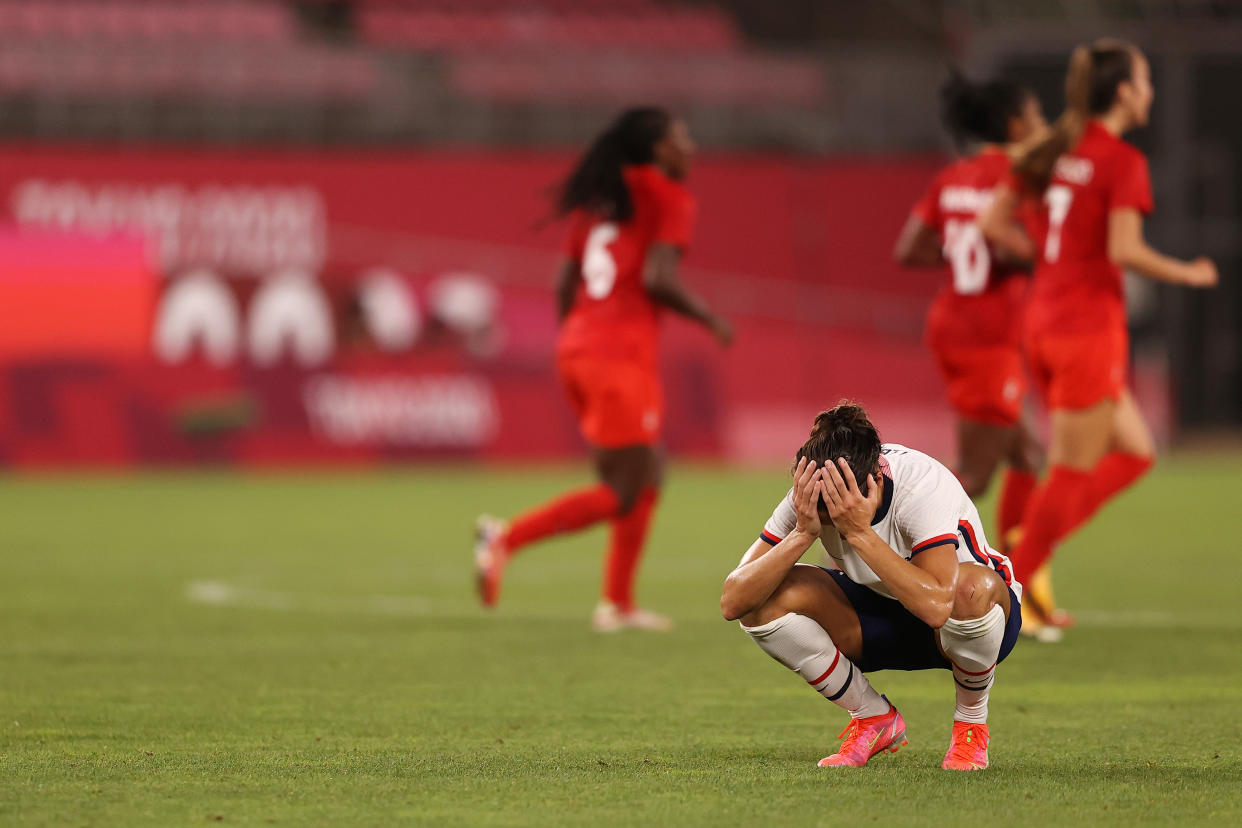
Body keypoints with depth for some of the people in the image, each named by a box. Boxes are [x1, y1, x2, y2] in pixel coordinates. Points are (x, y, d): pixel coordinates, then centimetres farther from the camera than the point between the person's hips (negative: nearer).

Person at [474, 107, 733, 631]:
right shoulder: (670, 199, -4)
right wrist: (708, 318, -2)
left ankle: (618, 604, 15)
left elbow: (565, 284, 14)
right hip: (622, 357, -9)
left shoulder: (598, 199, 18)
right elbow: (657, 278, -17)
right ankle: (507, 538, -16)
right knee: (622, 495, -4)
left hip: (577, 351, 9)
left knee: (648, 476, 17)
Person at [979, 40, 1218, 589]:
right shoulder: (1123, 162, -13)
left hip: (1043, 322, 8)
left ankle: (1029, 549, 4)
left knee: (1134, 453, 17)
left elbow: (993, 224, 9)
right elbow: (1125, 251, -21)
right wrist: (1188, 275, -6)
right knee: (1072, 475, 0)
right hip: (1090, 327, -8)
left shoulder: (1054, 152, 9)